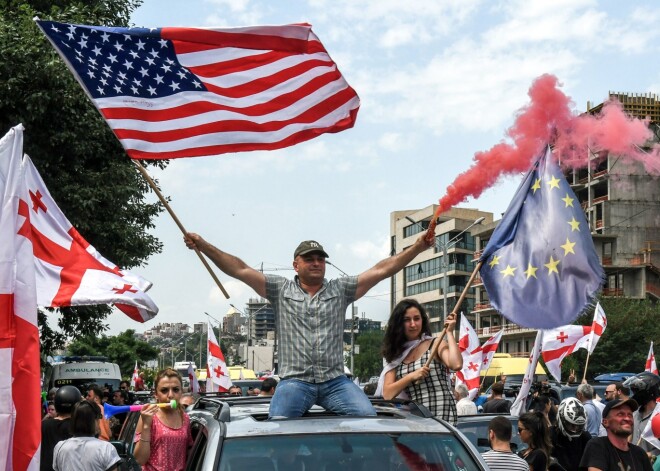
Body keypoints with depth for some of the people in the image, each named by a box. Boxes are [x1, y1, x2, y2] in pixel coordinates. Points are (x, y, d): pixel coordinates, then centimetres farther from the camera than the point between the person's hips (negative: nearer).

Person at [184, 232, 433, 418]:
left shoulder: (340, 289, 13)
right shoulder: (281, 289, 10)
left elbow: (381, 270, 8)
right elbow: (240, 270, 3)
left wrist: (417, 248, -1)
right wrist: (204, 246, -7)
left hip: (335, 381, 2)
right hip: (294, 381, -2)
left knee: (369, 417, -19)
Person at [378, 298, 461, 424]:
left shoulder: (436, 344, 6)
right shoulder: (397, 355, 15)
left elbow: (456, 365, -15)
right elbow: (387, 394, 5)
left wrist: (449, 333, -6)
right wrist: (412, 376, -8)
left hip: (440, 415, -3)